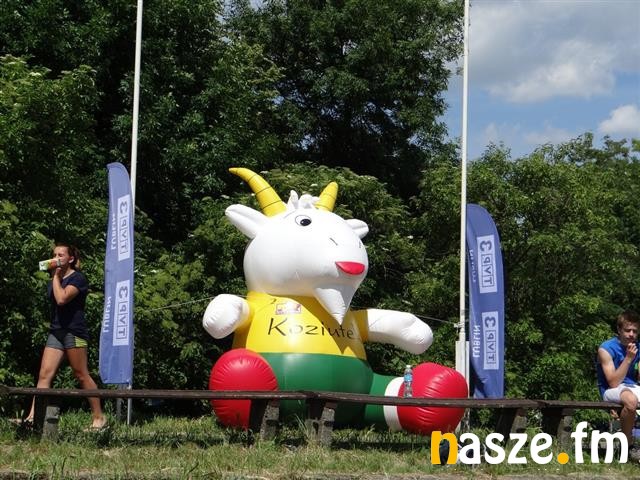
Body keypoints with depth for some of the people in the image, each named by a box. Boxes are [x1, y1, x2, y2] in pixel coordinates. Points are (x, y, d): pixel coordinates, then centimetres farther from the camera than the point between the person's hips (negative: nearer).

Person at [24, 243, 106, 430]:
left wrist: (56, 277, -12)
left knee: (81, 375, -5)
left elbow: (61, 299, -21)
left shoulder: (78, 278, -6)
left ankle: (99, 417, 3)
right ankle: (32, 417, -12)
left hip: (74, 331, -7)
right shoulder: (55, 280, 17)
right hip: (56, 331, 8)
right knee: (44, 374, -5)